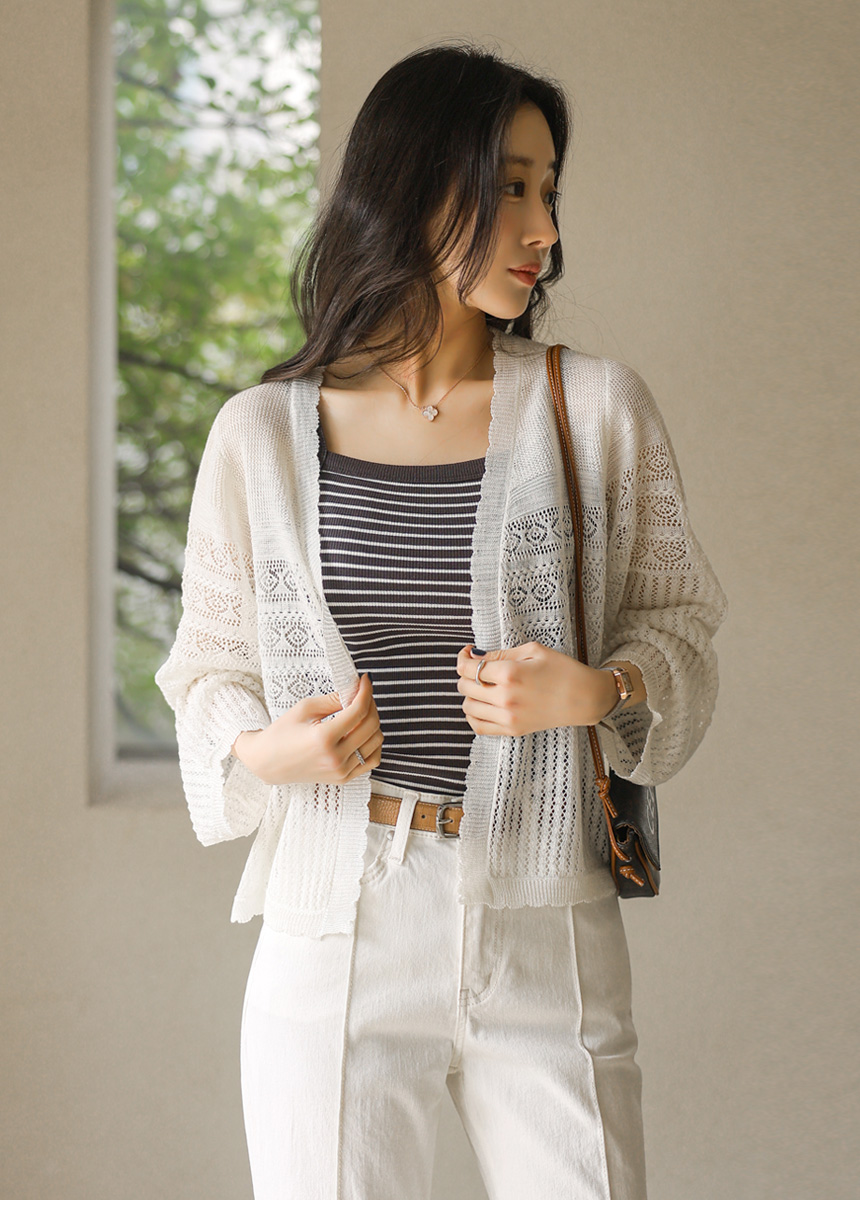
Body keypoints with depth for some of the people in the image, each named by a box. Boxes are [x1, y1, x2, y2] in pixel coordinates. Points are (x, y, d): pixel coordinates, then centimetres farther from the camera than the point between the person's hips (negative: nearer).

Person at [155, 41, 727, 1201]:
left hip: (548, 932, 0)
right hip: (336, 930, 0)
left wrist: (592, 691, -13)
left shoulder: (599, 408, 2)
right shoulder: (263, 434, 3)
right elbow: (211, 666, 11)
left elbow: (678, 631, 8)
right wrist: (266, 750, -10)